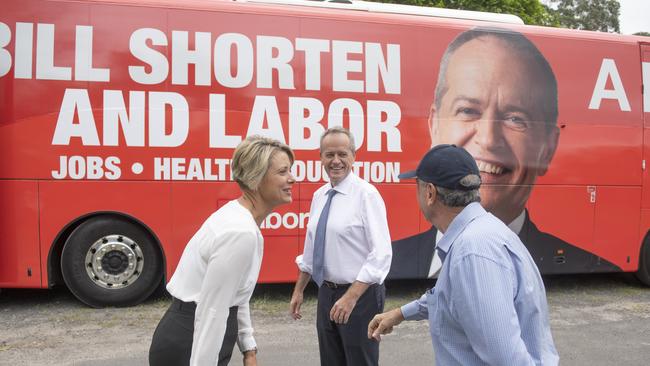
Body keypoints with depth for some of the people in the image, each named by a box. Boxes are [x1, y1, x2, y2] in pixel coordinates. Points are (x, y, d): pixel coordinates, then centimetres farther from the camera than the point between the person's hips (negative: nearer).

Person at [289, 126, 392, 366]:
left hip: (360, 295, -6)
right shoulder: (319, 195, 6)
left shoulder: (366, 194, -15)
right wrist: (298, 291, 16)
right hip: (327, 293, 7)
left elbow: (380, 255, -20)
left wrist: (351, 297, -23)